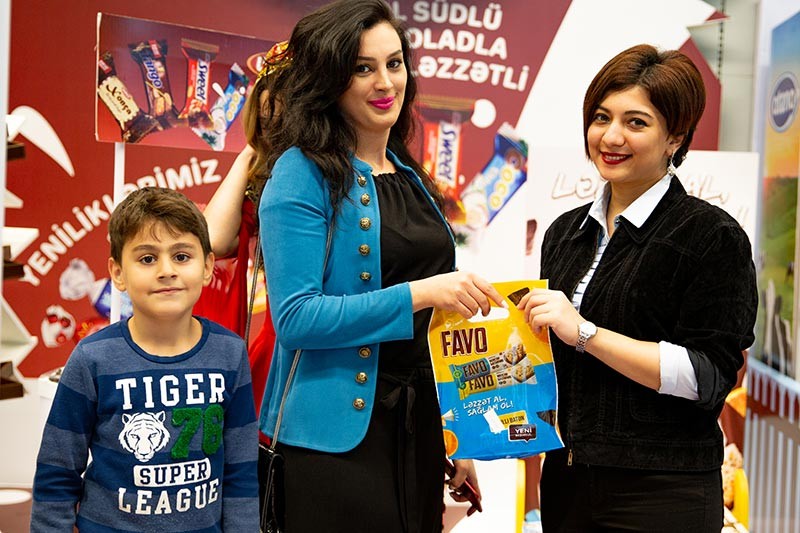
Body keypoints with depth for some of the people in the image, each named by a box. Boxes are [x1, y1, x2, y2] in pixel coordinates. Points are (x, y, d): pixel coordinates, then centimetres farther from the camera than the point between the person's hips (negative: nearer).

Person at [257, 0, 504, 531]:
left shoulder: (411, 178, 12)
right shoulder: (303, 174, -9)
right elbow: (296, 318, -17)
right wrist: (418, 294, -23)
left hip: (422, 427, 7)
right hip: (338, 437, -6)